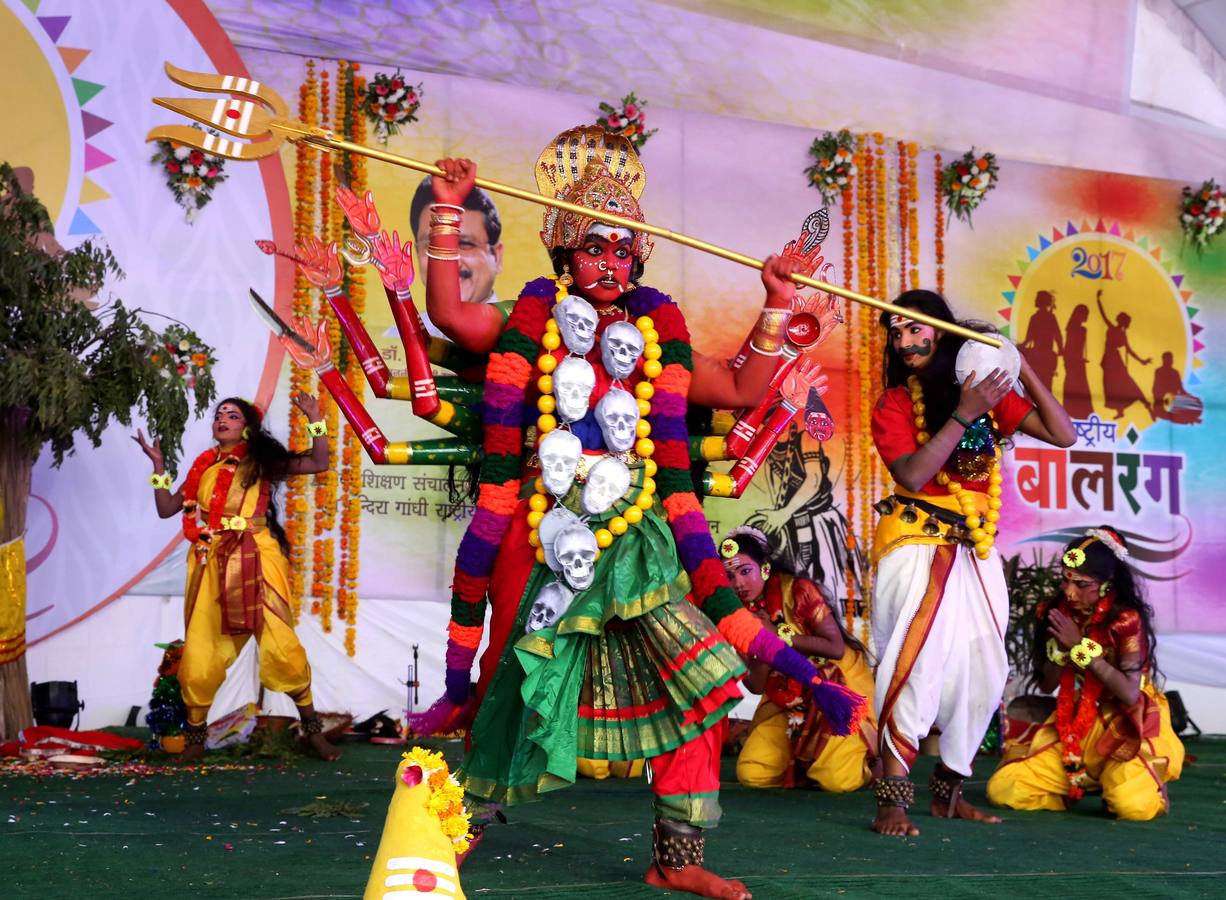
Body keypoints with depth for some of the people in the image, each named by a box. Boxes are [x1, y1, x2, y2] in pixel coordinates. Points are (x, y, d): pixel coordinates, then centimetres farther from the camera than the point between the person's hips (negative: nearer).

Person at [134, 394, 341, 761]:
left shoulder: (263, 461, 7)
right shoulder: (203, 466, 15)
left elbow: (318, 463, -2)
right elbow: (166, 509, 16)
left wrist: (314, 419, -9)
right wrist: (158, 464, 9)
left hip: (255, 561, -3)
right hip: (210, 564, 3)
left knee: (281, 647, -8)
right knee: (199, 655, 1)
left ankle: (313, 731, 5)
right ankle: (195, 739, 17)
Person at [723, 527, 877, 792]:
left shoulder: (798, 591, -16)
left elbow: (835, 647, -23)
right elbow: (756, 686, -6)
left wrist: (777, 634, -23)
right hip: (787, 704, 5)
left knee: (837, 778, -22)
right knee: (751, 774, -10)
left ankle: (863, 754, 12)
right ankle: (805, 761, 17)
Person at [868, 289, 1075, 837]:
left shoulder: (988, 392, 7)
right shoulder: (894, 405, -2)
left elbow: (1062, 434, 0)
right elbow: (912, 475, -16)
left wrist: (1021, 367, -5)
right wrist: (962, 416, -20)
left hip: (976, 549, 5)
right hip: (916, 545, -5)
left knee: (983, 668, 7)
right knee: (918, 661, -16)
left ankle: (949, 791, 21)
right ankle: (892, 797, -14)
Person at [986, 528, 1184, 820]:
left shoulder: (1127, 620, -16)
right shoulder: (1056, 613, -1)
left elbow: (1129, 694, -21)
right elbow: (1045, 686, 4)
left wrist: (1080, 646, -21)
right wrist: (1059, 647, -16)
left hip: (1126, 730, -5)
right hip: (1072, 729, 5)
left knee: (1132, 805, -34)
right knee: (1001, 789, -11)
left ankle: (1150, 784, 5)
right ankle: (1087, 784, 12)